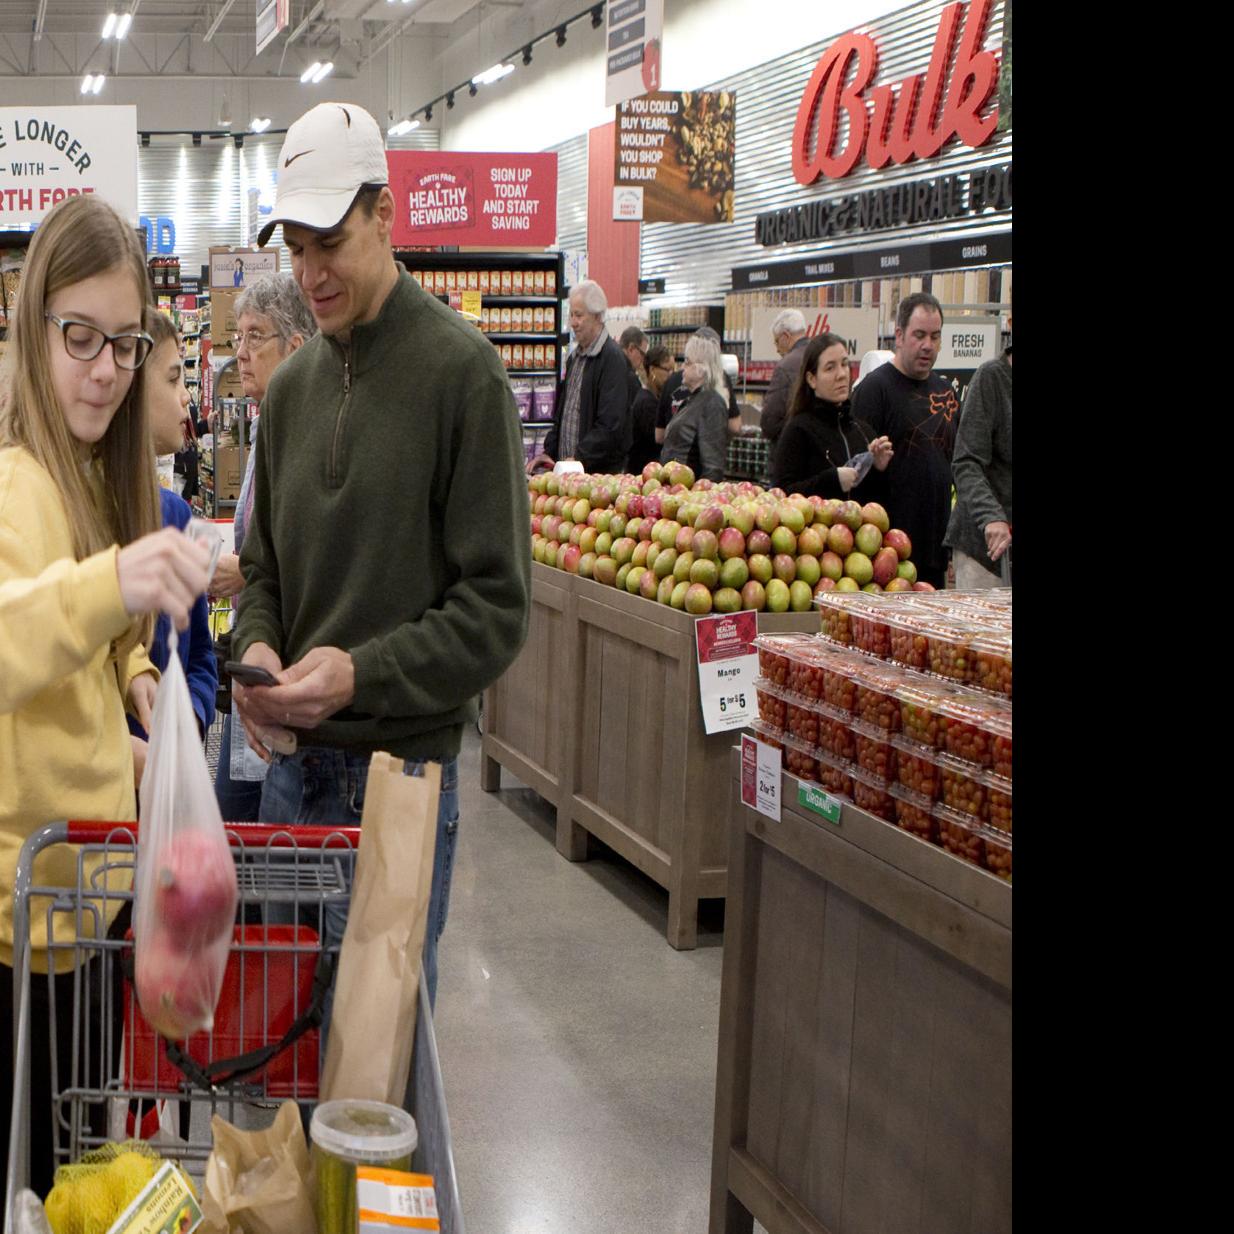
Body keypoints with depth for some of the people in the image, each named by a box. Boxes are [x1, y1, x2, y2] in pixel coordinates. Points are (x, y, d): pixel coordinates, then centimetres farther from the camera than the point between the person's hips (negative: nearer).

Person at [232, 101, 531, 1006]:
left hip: (404, 763, -6)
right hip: (293, 760, 6)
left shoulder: (460, 370, -11)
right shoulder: (293, 385, 10)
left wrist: (362, 673, -22)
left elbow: (497, 606, -13)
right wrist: (255, 648, -4)